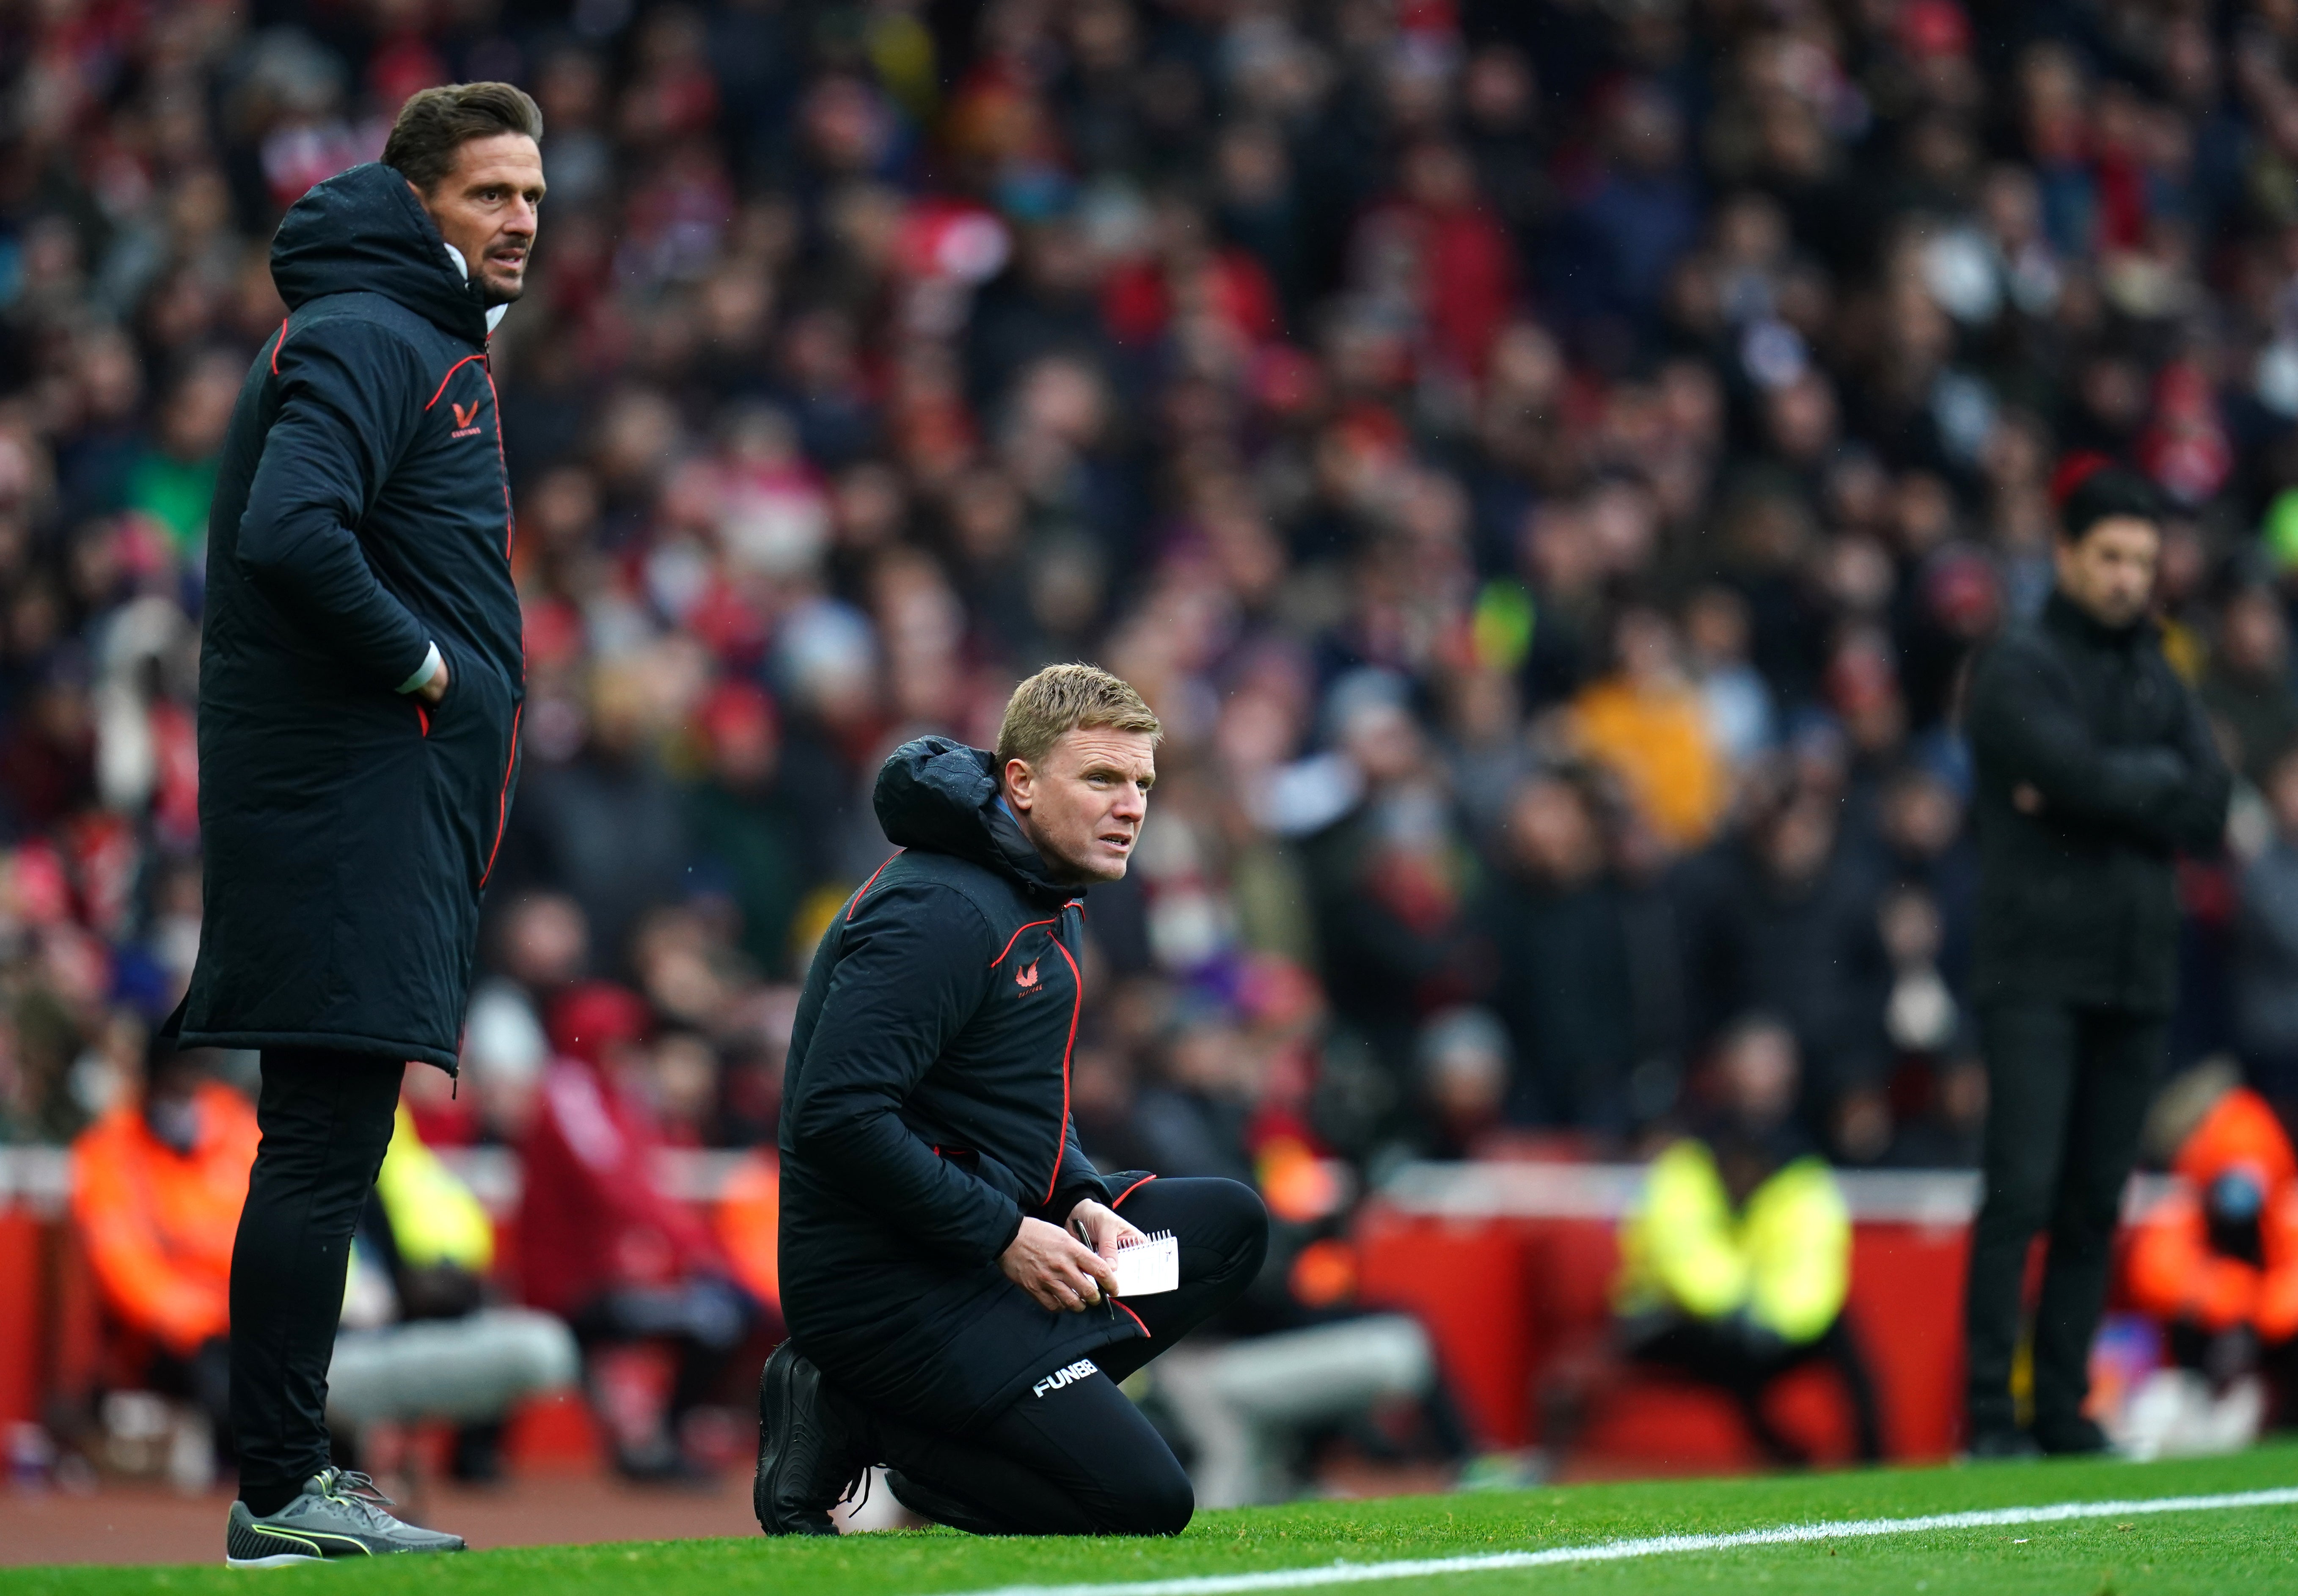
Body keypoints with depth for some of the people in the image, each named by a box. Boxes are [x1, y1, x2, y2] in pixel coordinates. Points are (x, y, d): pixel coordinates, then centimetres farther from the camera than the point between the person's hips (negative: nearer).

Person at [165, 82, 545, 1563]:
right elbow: (289, 535, -25)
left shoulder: (440, 348, 22)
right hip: (349, 810, -10)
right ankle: (281, 1496, -10)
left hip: (406, 819, 10)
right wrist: (419, 660, -15)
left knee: (332, 1150, 11)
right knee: (323, 1149, -10)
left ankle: (297, 1479, 14)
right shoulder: (362, 336, -11)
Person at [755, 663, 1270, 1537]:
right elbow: (838, 1116, -26)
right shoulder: (943, 914, -19)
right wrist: (1006, 1236, -21)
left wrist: (1080, 1202, 3)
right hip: (888, 1287, -10)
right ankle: (856, 1425, -6)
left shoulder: (1049, 904, 14)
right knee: (1145, 1500, -15)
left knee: (1230, 1224, 10)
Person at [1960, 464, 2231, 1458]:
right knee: (2022, 1193, -10)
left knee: (2096, 1206, 5)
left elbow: (2209, 811, 3)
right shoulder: (2019, 668, -2)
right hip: (2038, 972, -5)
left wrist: (2104, 789, -9)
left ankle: (2064, 1406, 10)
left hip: (2137, 975, 5)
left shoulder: (2161, 684, 16)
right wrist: (2159, 780, -2)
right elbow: (2078, 772, -18)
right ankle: (1990, 1411, -9)